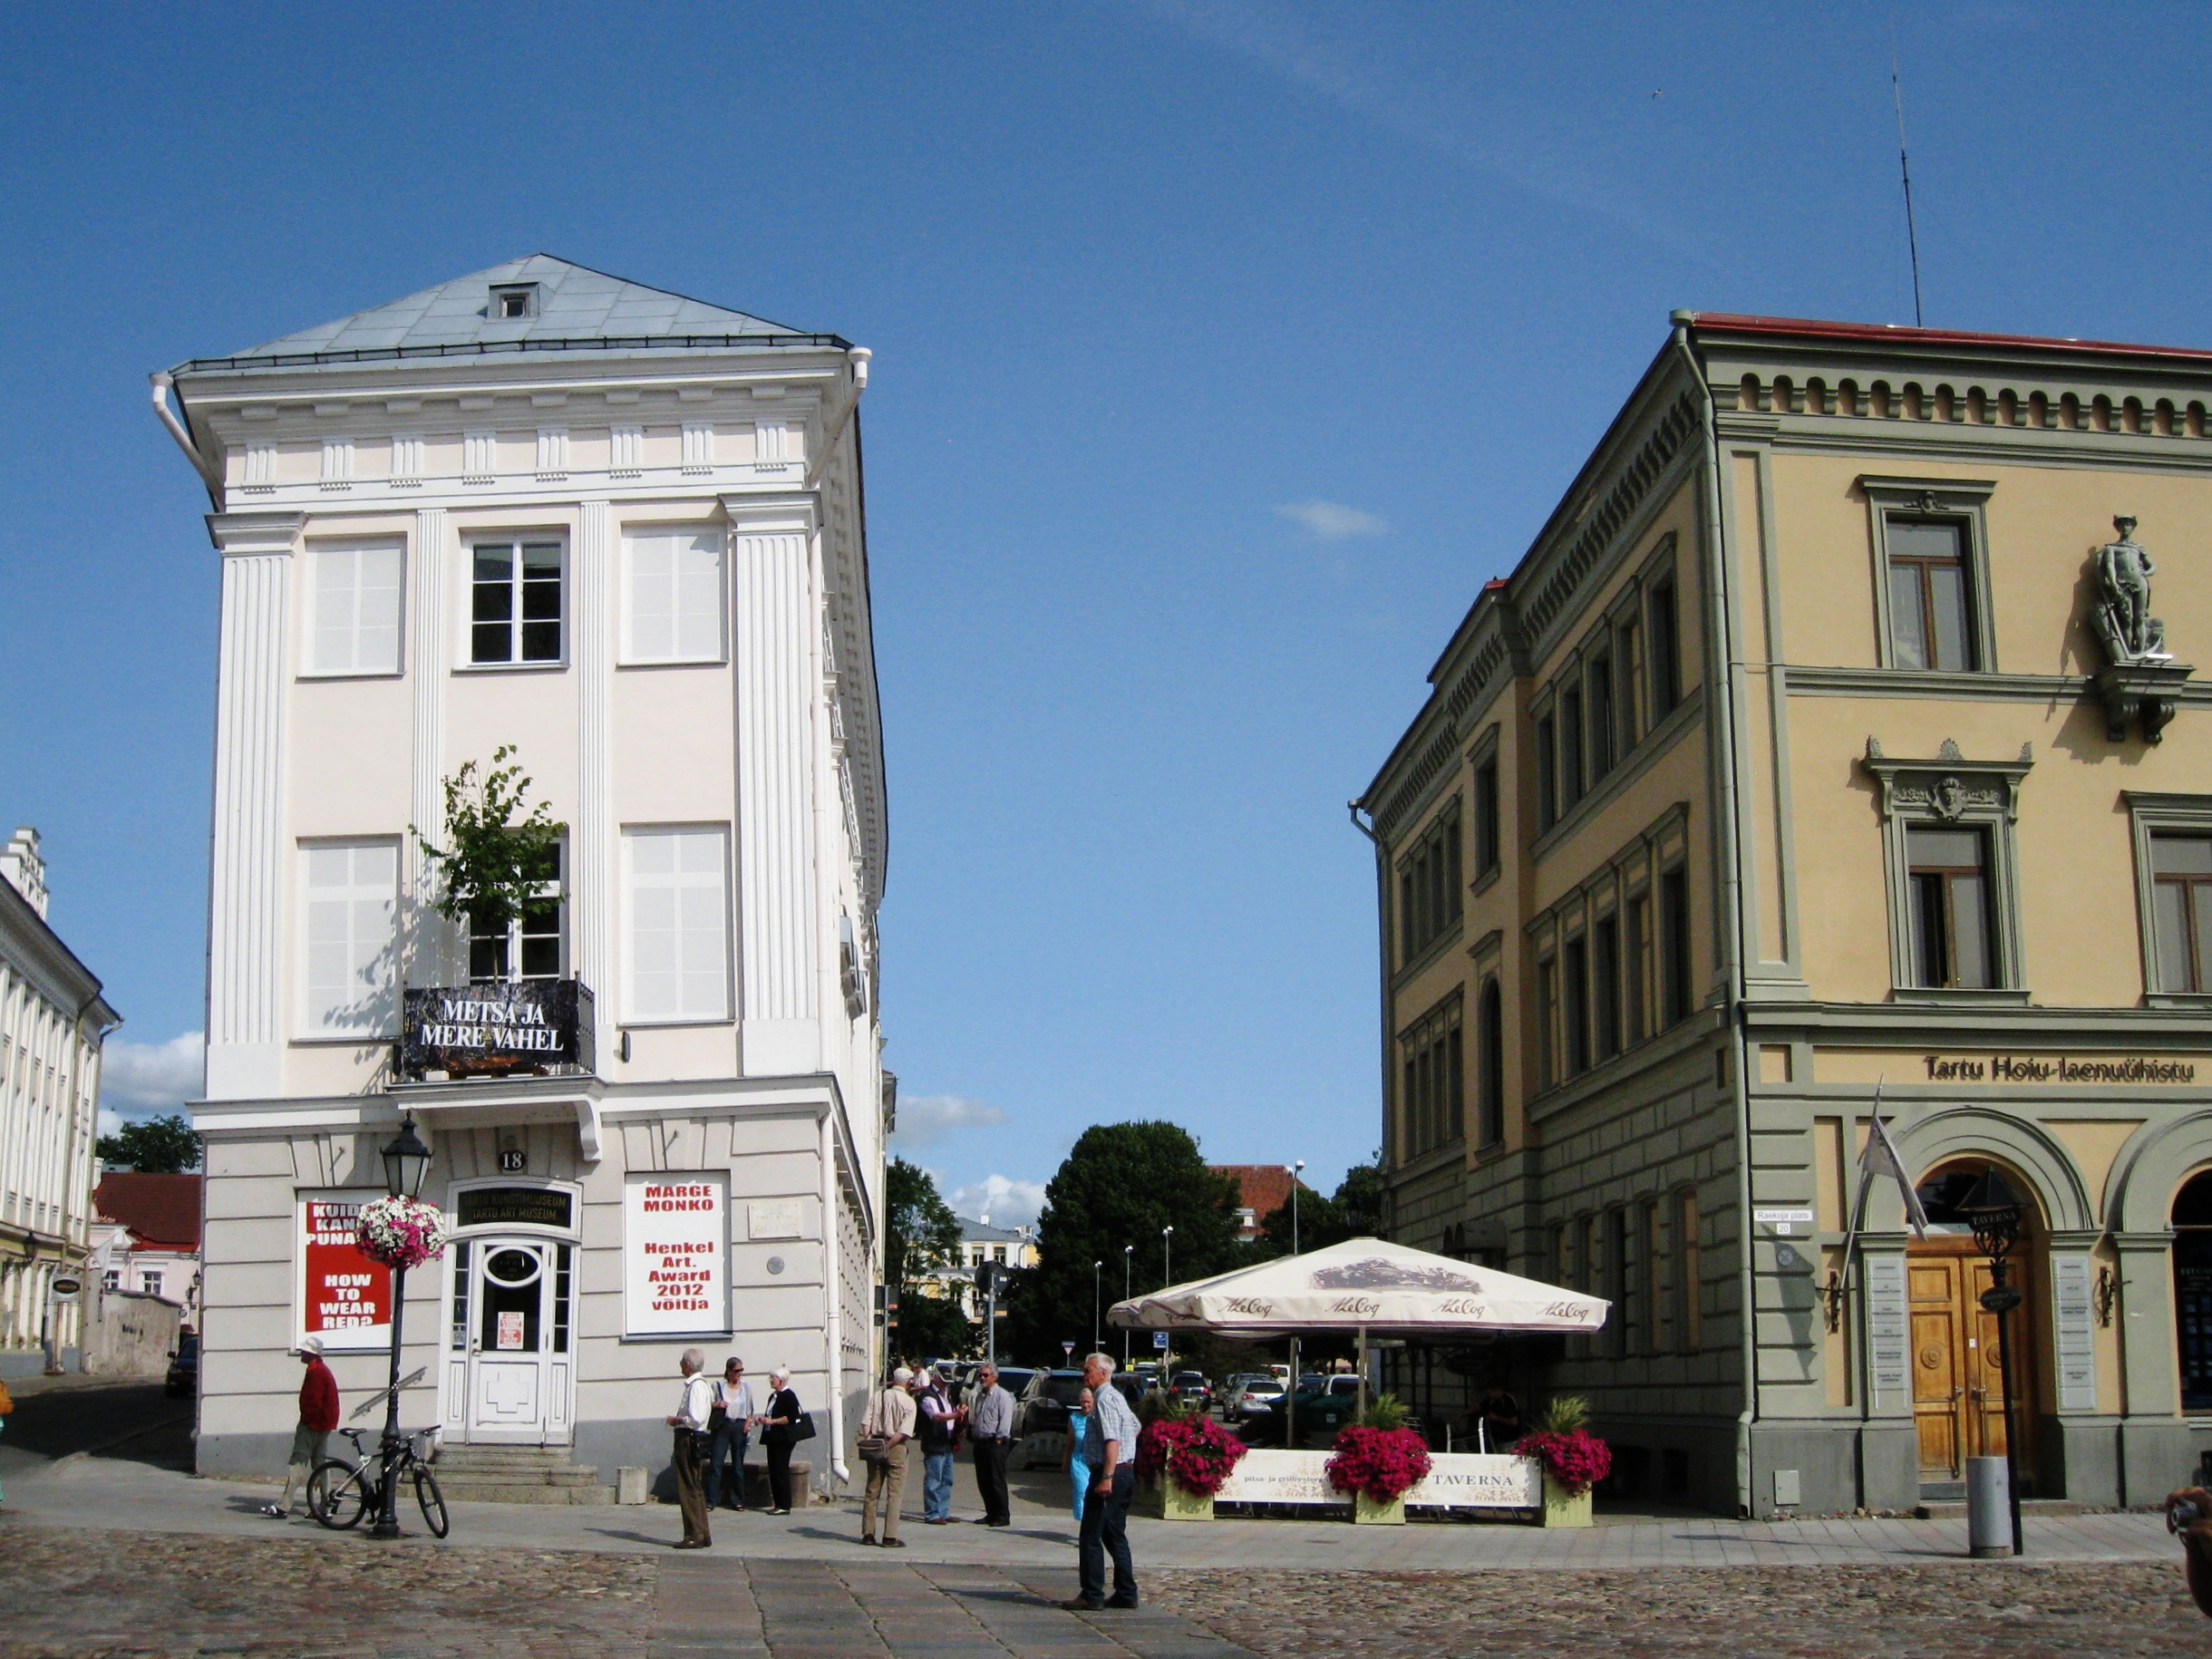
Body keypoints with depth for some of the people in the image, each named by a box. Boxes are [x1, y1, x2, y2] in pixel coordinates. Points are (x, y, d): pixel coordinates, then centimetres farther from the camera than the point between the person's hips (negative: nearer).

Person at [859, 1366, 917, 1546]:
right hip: (896, 1448, -4)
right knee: (894, 1493, -1)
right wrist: (888, 1445, -14)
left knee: (872, 1491, 11)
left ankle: (868, 1533, 13)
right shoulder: (908, 1402, -3)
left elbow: (866, 1423, -1)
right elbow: (905, 1430, -14)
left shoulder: (877, 1397, 8)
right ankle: (890, 1537, -4)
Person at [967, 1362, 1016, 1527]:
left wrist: (999, 1439, -18)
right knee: (983, 1481, 9)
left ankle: (1002, 1516, -3)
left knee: (997, 1481, -7)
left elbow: (1005, 1420, -14)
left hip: (995, 1443, -8)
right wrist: (972, 1434, 14)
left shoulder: (1002, 1396, -8)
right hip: (980, 1442, 8)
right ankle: (991, 1514, 17)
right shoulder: (980, 1396, 19)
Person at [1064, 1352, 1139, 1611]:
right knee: (1115, 1536, 14)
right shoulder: (1117, 1397, 17)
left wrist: (1106, 1478, -28)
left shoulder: (1104, 1400, -14)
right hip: (1126, 1472, 10)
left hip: (1108, 1474, -10)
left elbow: (1112, 1441, -23)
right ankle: (1126, 1594, 14)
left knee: (1091, 1536, -6)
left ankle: (1091, 1596, -6)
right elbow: (1135, 1427, 30)